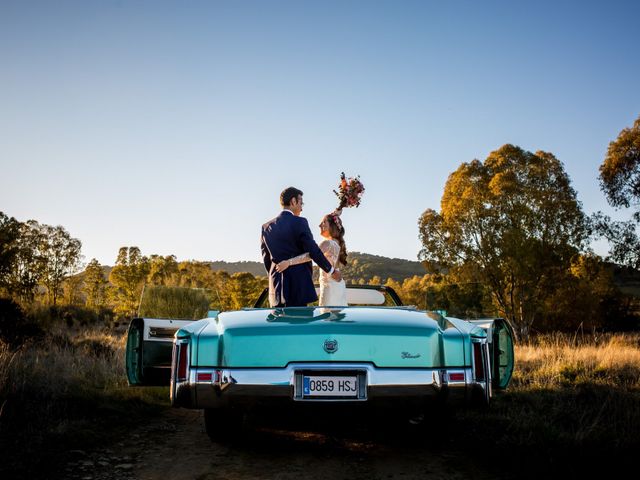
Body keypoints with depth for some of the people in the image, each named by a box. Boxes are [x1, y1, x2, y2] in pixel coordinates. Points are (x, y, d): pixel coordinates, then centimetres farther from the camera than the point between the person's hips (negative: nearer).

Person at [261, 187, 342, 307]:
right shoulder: (299, 222, -8)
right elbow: (313, 251, -9)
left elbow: (266, 259, 13)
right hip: (298, 283, -5)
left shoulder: (267, 227, 9)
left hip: (276, 285, 5)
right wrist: (332, 271, 3)